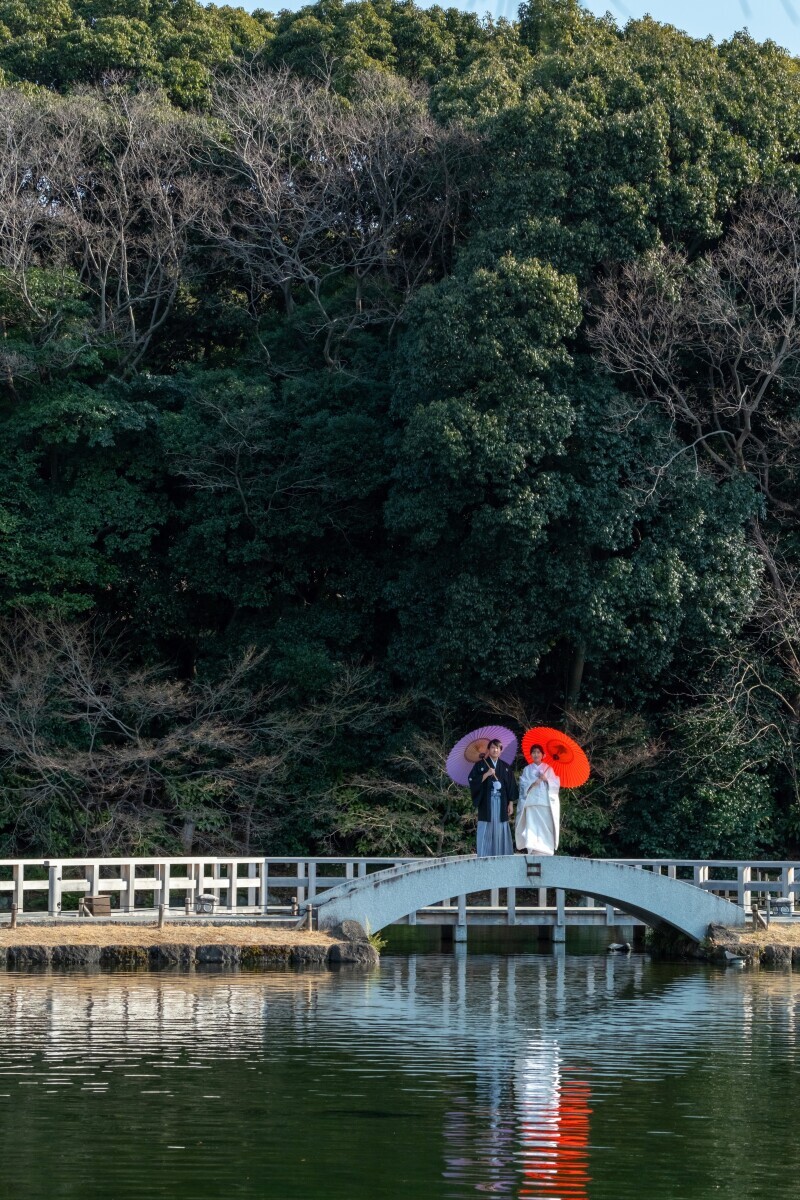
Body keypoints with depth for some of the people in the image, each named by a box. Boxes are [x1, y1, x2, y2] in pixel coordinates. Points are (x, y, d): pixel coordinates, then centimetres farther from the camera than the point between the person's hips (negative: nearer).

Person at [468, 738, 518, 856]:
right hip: (486, 803, -2)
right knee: (487, 831, -6)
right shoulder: (480, 765, 5)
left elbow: (511, 786, 12)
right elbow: (472, 781, -4)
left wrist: (511, 803, 4)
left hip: (502, 803, 2)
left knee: (500, 831, 0)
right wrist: (487, 774, -14)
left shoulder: (506, 767, 13)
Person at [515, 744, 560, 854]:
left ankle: (545, 853, -5)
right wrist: (532, 783, -13)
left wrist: (547, 779, -9)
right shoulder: (527, 769, 13)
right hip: (532, 802, -1)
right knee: (532, 827, -11)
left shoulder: (548, 769, 14)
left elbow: (556, 784, 8)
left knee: (546, 828, -6)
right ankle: (532, 852, -15)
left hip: (546, 803, 1)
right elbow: (523, 784, 5)